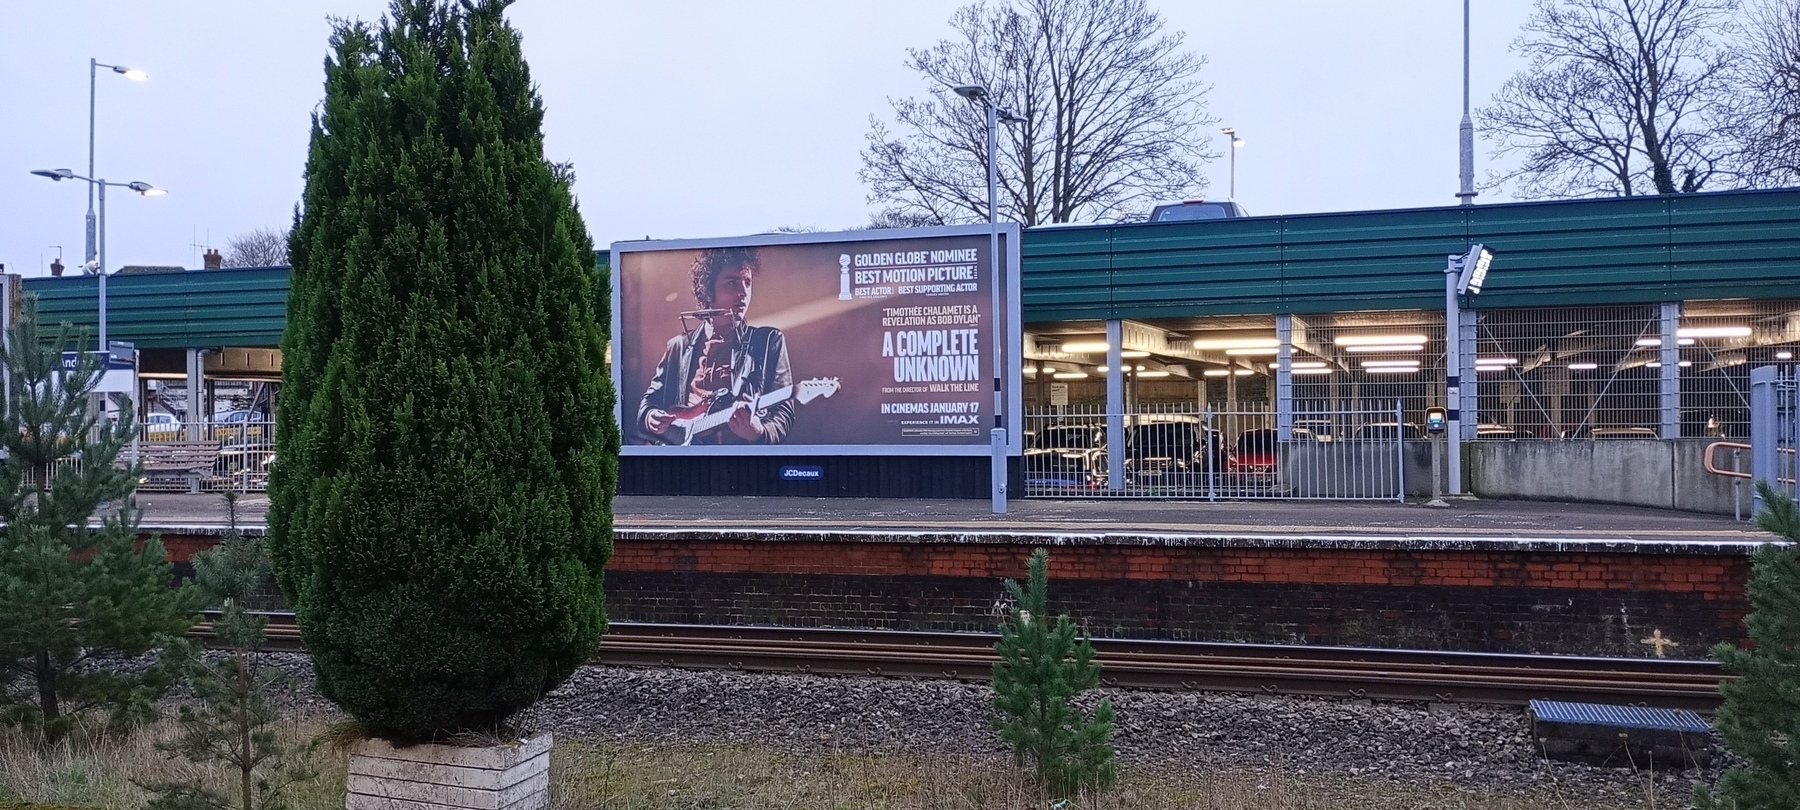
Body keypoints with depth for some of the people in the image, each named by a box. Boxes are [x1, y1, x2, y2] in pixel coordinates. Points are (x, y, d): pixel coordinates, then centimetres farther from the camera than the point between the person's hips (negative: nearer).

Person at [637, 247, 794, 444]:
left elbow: (783, 410, 1)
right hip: (681, 444, 2)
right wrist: (650, 418, -1)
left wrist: (758, 433, -19)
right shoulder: (679, 346, 14)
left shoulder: (769, 341, 6)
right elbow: (649, 399, 21)